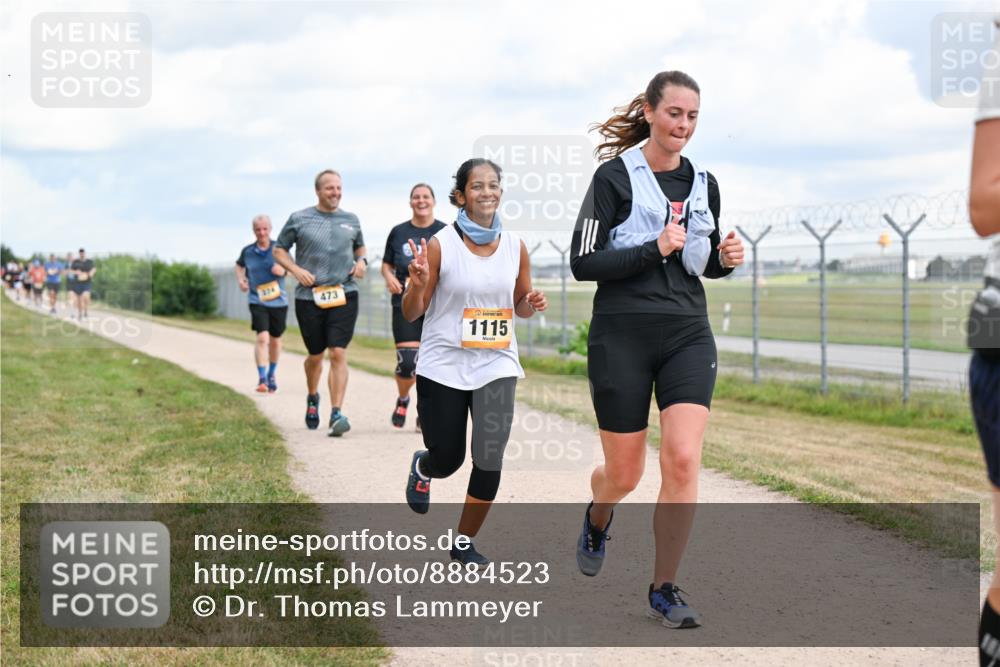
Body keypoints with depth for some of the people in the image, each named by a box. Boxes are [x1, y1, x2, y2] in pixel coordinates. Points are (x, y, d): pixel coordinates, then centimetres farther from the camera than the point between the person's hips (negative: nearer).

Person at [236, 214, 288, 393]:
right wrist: (240, 279, 5)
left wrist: (282, 269, -20)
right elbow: (239, 265, 21)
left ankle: (271, 375, 36)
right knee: (262, 338, -19)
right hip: (257, 301, -1)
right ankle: (262, 379, -19)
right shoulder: (248, 251, 0)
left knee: (275, 340, 15)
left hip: (278, 300, 1)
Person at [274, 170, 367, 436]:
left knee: (338, 353, -12)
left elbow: (360, 247, 27)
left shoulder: (351, 220, 10)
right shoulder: (299, 219, 2)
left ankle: (336, 414, -15)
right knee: (315, 355, 10)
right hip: (309, 297, -1)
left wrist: (361, 261, 5)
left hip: (344, 295, 1)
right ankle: (312, 398, 40)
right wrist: (296, 270, -8)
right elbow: (279, 250, 8)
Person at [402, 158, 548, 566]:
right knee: (447, 459, 8)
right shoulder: (440, 245, -9)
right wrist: (418, 284, -25)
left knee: (490, 460, -10)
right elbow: (411, 314, -4)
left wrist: (532, 304, -8)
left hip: (496, 365, 2)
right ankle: (421, 468, 47)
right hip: (443, 366, -2)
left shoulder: (515, 247, 2)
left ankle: (465, 542, 12)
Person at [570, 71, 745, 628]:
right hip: (622, 336, -3)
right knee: (625, 473, 5)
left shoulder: (703, 184, 10)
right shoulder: (615, 176, -5)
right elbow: (582, 263, -9)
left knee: (683, 459, -14)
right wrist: (653, 250, -19)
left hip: (687, 335, 3)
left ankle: (665, 589, 0)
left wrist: (725, 259, 0)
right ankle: (597, 520, 43)